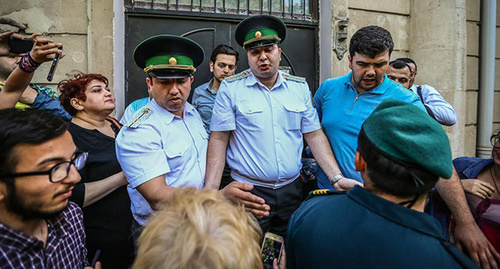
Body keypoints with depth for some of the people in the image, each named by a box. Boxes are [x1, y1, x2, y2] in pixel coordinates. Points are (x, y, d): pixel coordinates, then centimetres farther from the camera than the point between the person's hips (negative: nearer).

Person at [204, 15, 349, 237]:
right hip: (248, 193, -3)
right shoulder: (230, 88, -4)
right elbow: (218, 139, -7)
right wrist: (211, 191, -18)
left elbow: (314, 135, 6)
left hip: (292, 190, 3)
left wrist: (337, 178, -4)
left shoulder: (300, 87, 6)